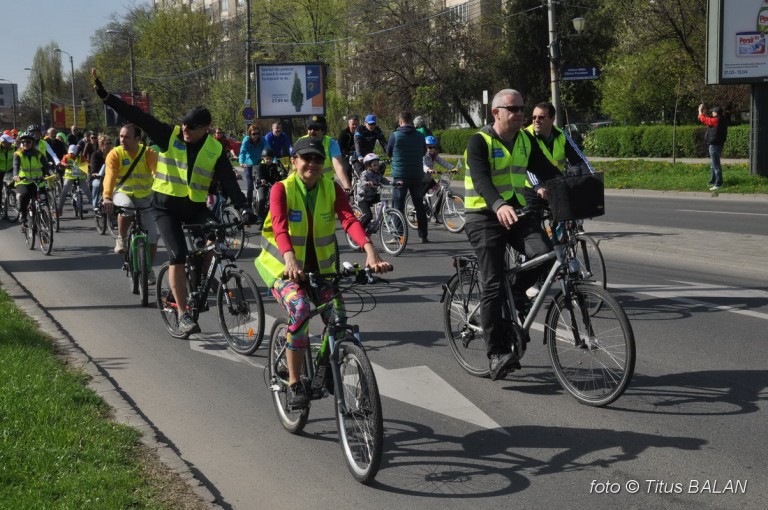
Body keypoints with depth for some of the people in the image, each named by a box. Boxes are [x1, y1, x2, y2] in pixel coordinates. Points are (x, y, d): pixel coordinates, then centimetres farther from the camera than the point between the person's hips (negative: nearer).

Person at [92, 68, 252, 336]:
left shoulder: (215, 150, -4)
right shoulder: (169, 135, -7)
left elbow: (229, 181, -9)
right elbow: (137, 116, -12)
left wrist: (244, 207, -23)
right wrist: (105, 97, -20)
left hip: (195, 207, 2)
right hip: (166, 205, -2)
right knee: (177, 255, -14)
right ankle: (183, 315, -11)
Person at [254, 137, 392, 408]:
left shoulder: (331, 189, -4)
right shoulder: (282, 189, -13)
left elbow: (349, 219, -21)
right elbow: (279, 226, -30)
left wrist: (370, 251, -39)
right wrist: (290, 259, -49)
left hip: (320, 266, 4)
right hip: (285, 266, -4)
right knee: (300, 309, -30)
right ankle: (294, 384, -17)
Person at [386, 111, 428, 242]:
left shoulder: (395, 135, -8)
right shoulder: (420, 136, 0)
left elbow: (389, 152, 4)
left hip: (400, 175, -3)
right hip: (417, 175, 3)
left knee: (398, 206, 3)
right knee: (419, 206, 12)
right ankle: (423, 235, 13)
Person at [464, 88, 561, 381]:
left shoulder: (526, 140, 10)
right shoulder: (479, 142, -10)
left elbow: (546, 170, 5)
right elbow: (481, 178, -25)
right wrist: (499, 206, -44)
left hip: (517, 212, 5)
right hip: (485, 216, -5)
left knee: (545, 254, -22)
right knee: (493, 286, -10)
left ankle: (517, 291, 9)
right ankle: (497, 353, -4)